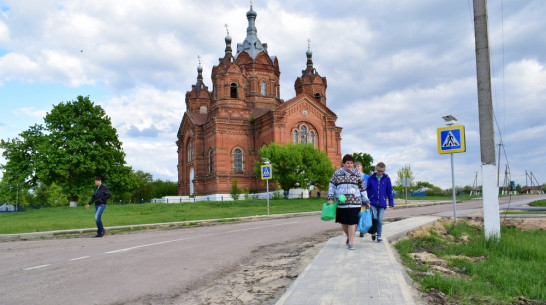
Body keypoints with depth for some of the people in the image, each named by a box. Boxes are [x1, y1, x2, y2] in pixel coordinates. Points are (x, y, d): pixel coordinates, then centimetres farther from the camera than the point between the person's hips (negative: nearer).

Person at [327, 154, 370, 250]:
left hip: (354, 203, -1)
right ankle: (349, 237, 36)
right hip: (341, 203, 1)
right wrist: (330, 198, -2)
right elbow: (332, 186, 8)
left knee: (352, 223, -5)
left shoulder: (357, 174, 8)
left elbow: (363, 189, 11)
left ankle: (351, 243, 4)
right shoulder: (337, 173, 7)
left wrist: (366, 201, 10)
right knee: (343, 222, 10)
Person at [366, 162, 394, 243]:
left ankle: (379, 236, 16)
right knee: (374, 218, -7)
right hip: (372, 203, 0)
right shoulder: (371, 178, 0)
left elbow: (389, 191, 6)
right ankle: (373, 232, 19)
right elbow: (367, 190, 7)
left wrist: (391, 202, 3)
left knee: (380, 220, 2)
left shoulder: (387, 179, 0)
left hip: (382, 203, 0)